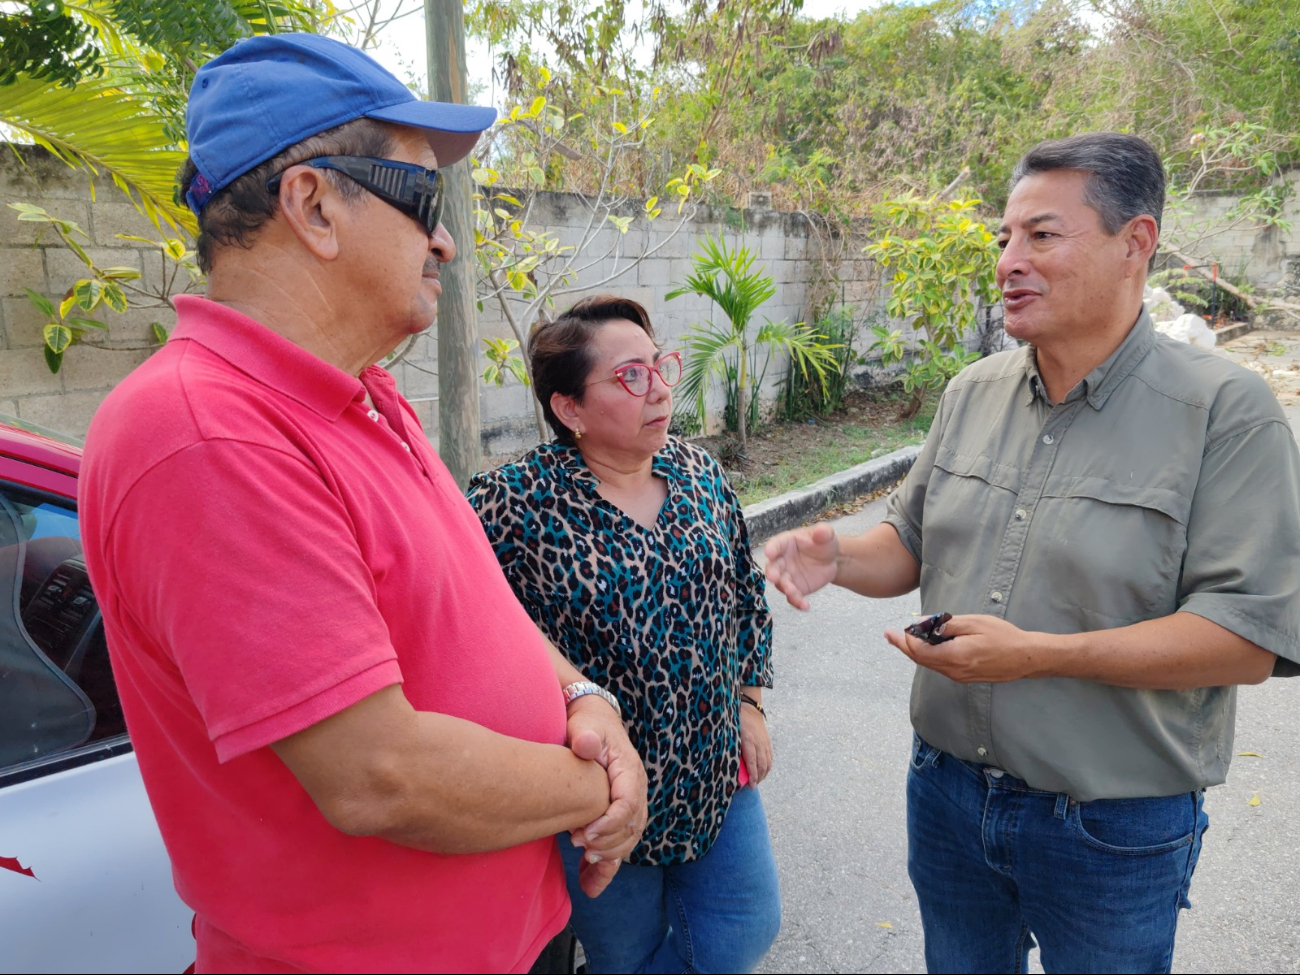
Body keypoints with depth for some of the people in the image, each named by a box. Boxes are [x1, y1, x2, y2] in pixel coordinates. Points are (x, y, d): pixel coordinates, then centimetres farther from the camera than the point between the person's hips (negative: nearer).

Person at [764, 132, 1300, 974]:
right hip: (949, 791, 5)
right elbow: (915, 545, 10)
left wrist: (1036, 654, -27)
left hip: (1115, 831, -4)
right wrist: (838, 558, -11)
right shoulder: (973, 392, 2)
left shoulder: (1226, 410, -15)